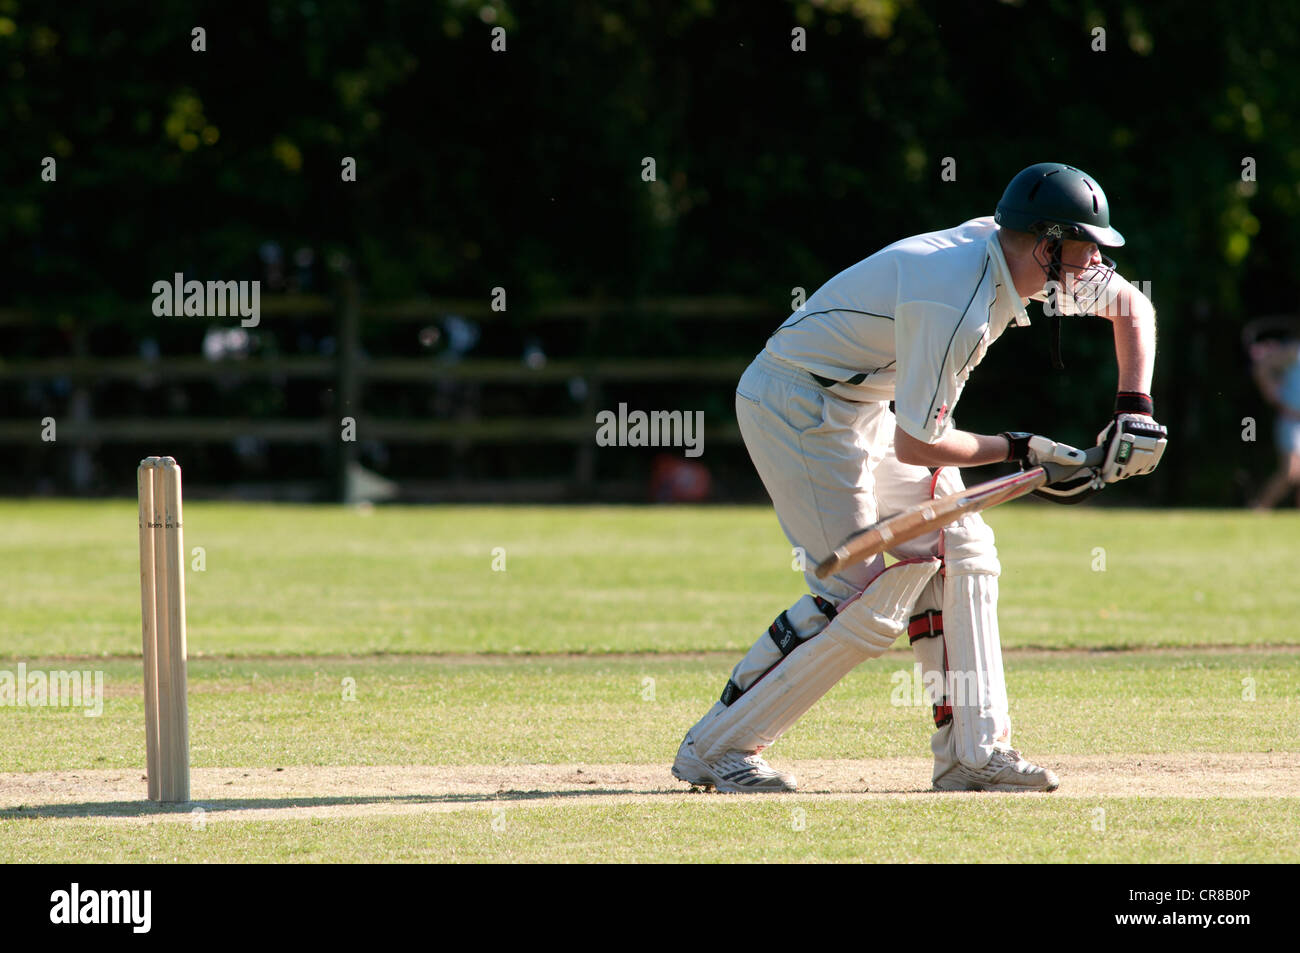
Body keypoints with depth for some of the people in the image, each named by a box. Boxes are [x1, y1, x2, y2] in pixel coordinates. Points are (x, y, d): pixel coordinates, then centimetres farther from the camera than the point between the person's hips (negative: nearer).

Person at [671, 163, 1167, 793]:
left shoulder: (1013, 260, -3)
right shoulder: (957, 303, -30)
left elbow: (1131, 305, 13)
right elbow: (914, 444, -26)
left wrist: (1134, 410, 1)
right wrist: (1018, 450, -14)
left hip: (861, 407, 10)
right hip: (795, 404, -10)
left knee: (958, 551, 6)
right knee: (865, 596, -14)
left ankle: (972, 752, 7)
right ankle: (716, 746, -6)